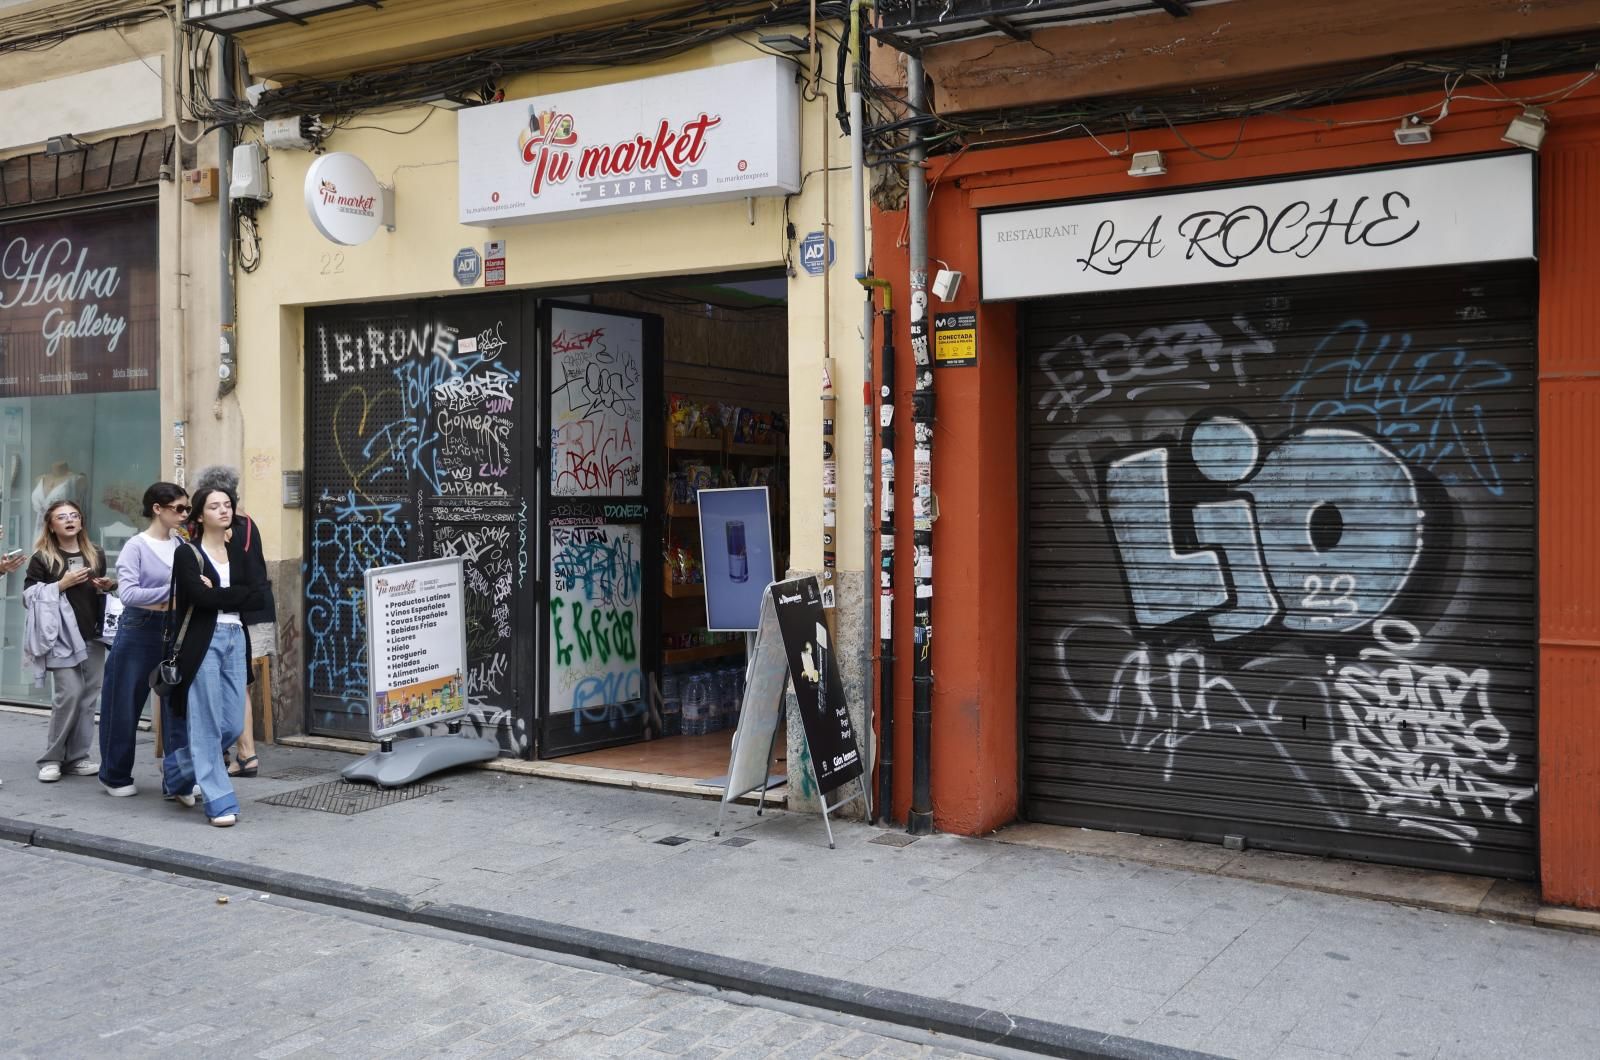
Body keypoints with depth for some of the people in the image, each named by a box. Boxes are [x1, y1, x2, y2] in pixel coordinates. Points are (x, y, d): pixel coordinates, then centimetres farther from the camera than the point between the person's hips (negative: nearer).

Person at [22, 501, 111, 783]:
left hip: (92, 636, 5)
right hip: (61, 637, -5)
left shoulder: (95, 555, 14)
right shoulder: (42, 558, 1)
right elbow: (29, 595, -4)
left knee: (88, 697, 3)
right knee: (68, 695, -12)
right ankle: (52, 758, 1)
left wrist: (107, 587, 5)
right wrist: (61, 584, -14)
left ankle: (77, 757, 10)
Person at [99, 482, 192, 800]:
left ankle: (177, 780, 3)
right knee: (125, 706, 8)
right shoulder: (137, 546, -9)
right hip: (139, 631, -4)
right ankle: (115, 777, 25)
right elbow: (127, 593, -19)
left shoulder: (182, 545, 5)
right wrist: (172, 591, -23)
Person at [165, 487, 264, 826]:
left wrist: (219, 594, -8)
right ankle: (219, 802, 4)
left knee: (233, 725, 5)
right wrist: (237, 595, -6)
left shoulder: (237, 550, 15)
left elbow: (256, 598, 4)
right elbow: (201, 596, -17)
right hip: (203, 641, -6)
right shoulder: (187, 553, -1)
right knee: (207, 723, -2)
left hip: (236, 639, 6)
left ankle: (181, 768, 31)